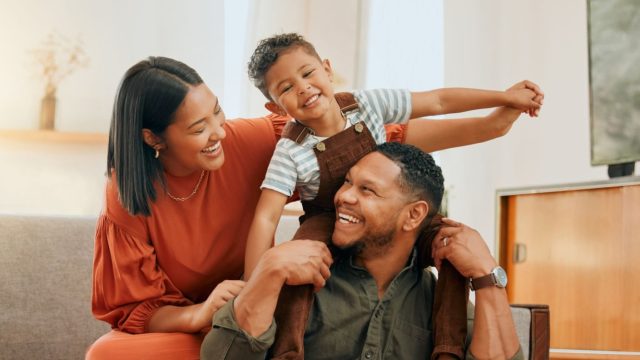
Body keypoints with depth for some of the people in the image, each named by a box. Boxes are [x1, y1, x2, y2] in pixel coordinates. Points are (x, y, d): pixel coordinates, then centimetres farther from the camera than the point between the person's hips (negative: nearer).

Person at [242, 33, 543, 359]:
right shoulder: (291, 151, -23)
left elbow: (438, 102, -9)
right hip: (328, 223, -3)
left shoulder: (366, 105, -16)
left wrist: (504, 97, -7)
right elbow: (266, 218, -27)